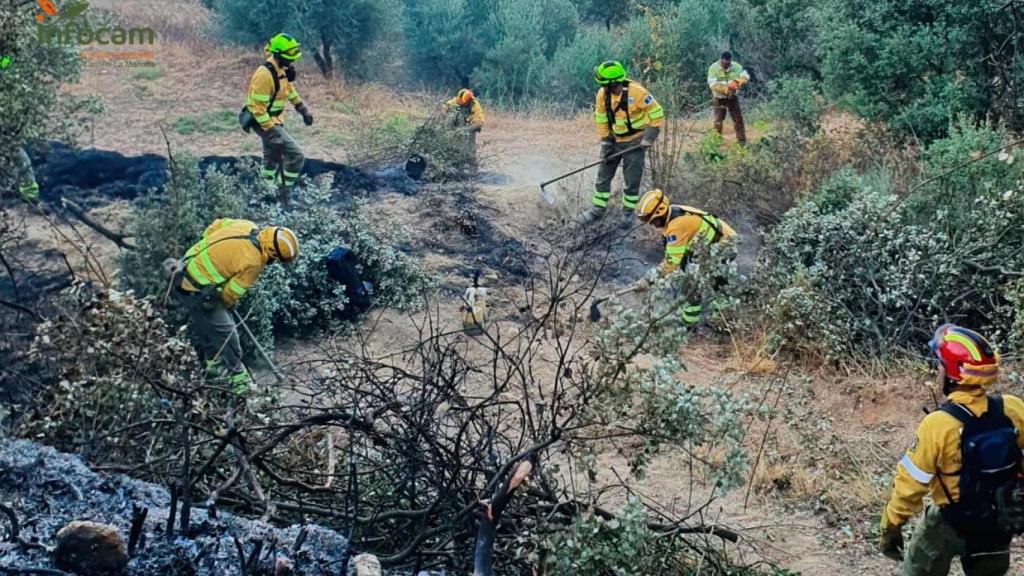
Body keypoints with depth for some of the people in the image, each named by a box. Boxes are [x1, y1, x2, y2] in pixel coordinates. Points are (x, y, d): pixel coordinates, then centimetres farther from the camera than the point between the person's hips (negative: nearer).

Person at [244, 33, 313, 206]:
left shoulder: (282, 69, 1)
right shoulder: (265, 75, -28)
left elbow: (289, 89, 19)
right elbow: (257, 107, -28)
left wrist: (302, 109, 13)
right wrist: (270, 130, -30)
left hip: (274, 120, 10)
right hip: (265, 122, -10)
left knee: (272, 159, 23)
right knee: (296, 156, -15)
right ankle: (283, 194, -5)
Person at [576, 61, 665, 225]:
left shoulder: (637, 93, -24)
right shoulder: (602, 94, -10)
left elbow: (657, 114, -16)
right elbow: (601, 120, 2)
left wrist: (649, 138, -17)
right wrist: (606, 143, -2)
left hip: (635, 142, -5)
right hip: (614, 140, 5)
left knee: (632, 180, 1)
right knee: (603, 176, 8)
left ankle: (628, 213, 18)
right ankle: (597, 210, 19)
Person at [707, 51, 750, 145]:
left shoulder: (736, 67, -7)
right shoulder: (713, 68, -17)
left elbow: (745, 76, -10)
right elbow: (712, 85, -23)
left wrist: (737, 82, -31)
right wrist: (725, 89, -33)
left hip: (732, 97, 3)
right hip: (719, 98, -3)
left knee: (738, 119, 6)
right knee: (718, 122, -2)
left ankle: (742, 141, 15)